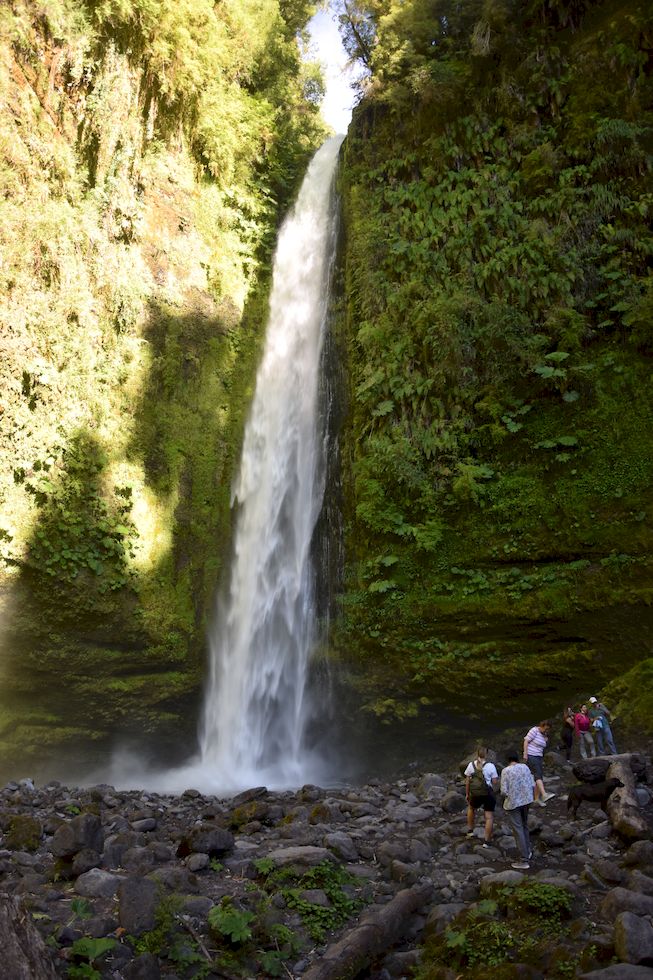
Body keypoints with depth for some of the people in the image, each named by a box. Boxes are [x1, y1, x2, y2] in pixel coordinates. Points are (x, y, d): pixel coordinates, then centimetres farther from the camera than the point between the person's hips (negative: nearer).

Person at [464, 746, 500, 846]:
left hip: (475, 794, 3)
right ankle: (486, 841, 6)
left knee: (471, 808, 31)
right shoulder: (490, 766, -10)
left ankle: (470, 830, 35)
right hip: (488, 794, -3)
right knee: (489, 817, 6)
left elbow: (467, 781, 2)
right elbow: (495, 782, -9)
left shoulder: (471, 765, -3)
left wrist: (467, 794, 13)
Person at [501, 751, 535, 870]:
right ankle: (527, 852, 38)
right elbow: (533, 785, -1)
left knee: (518, 830, 1)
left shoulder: (505, 771, -15)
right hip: (526, 801, 5)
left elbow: (504, 791, -15)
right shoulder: (525, 767, -3)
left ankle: (524, 861, 3)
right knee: (524, 826, 25)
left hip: (513, 803, -5)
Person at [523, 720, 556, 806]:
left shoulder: (544, 735, 15)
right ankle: (544, 795, -35)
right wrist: (525, 754, -17)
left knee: (539, 777, 5)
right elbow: (526, 741, -12)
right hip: (531, 756, -8)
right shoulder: (534, 731, -9)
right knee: (538, 774, -21)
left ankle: (537, 798, 14)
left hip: (539, 757, 8)